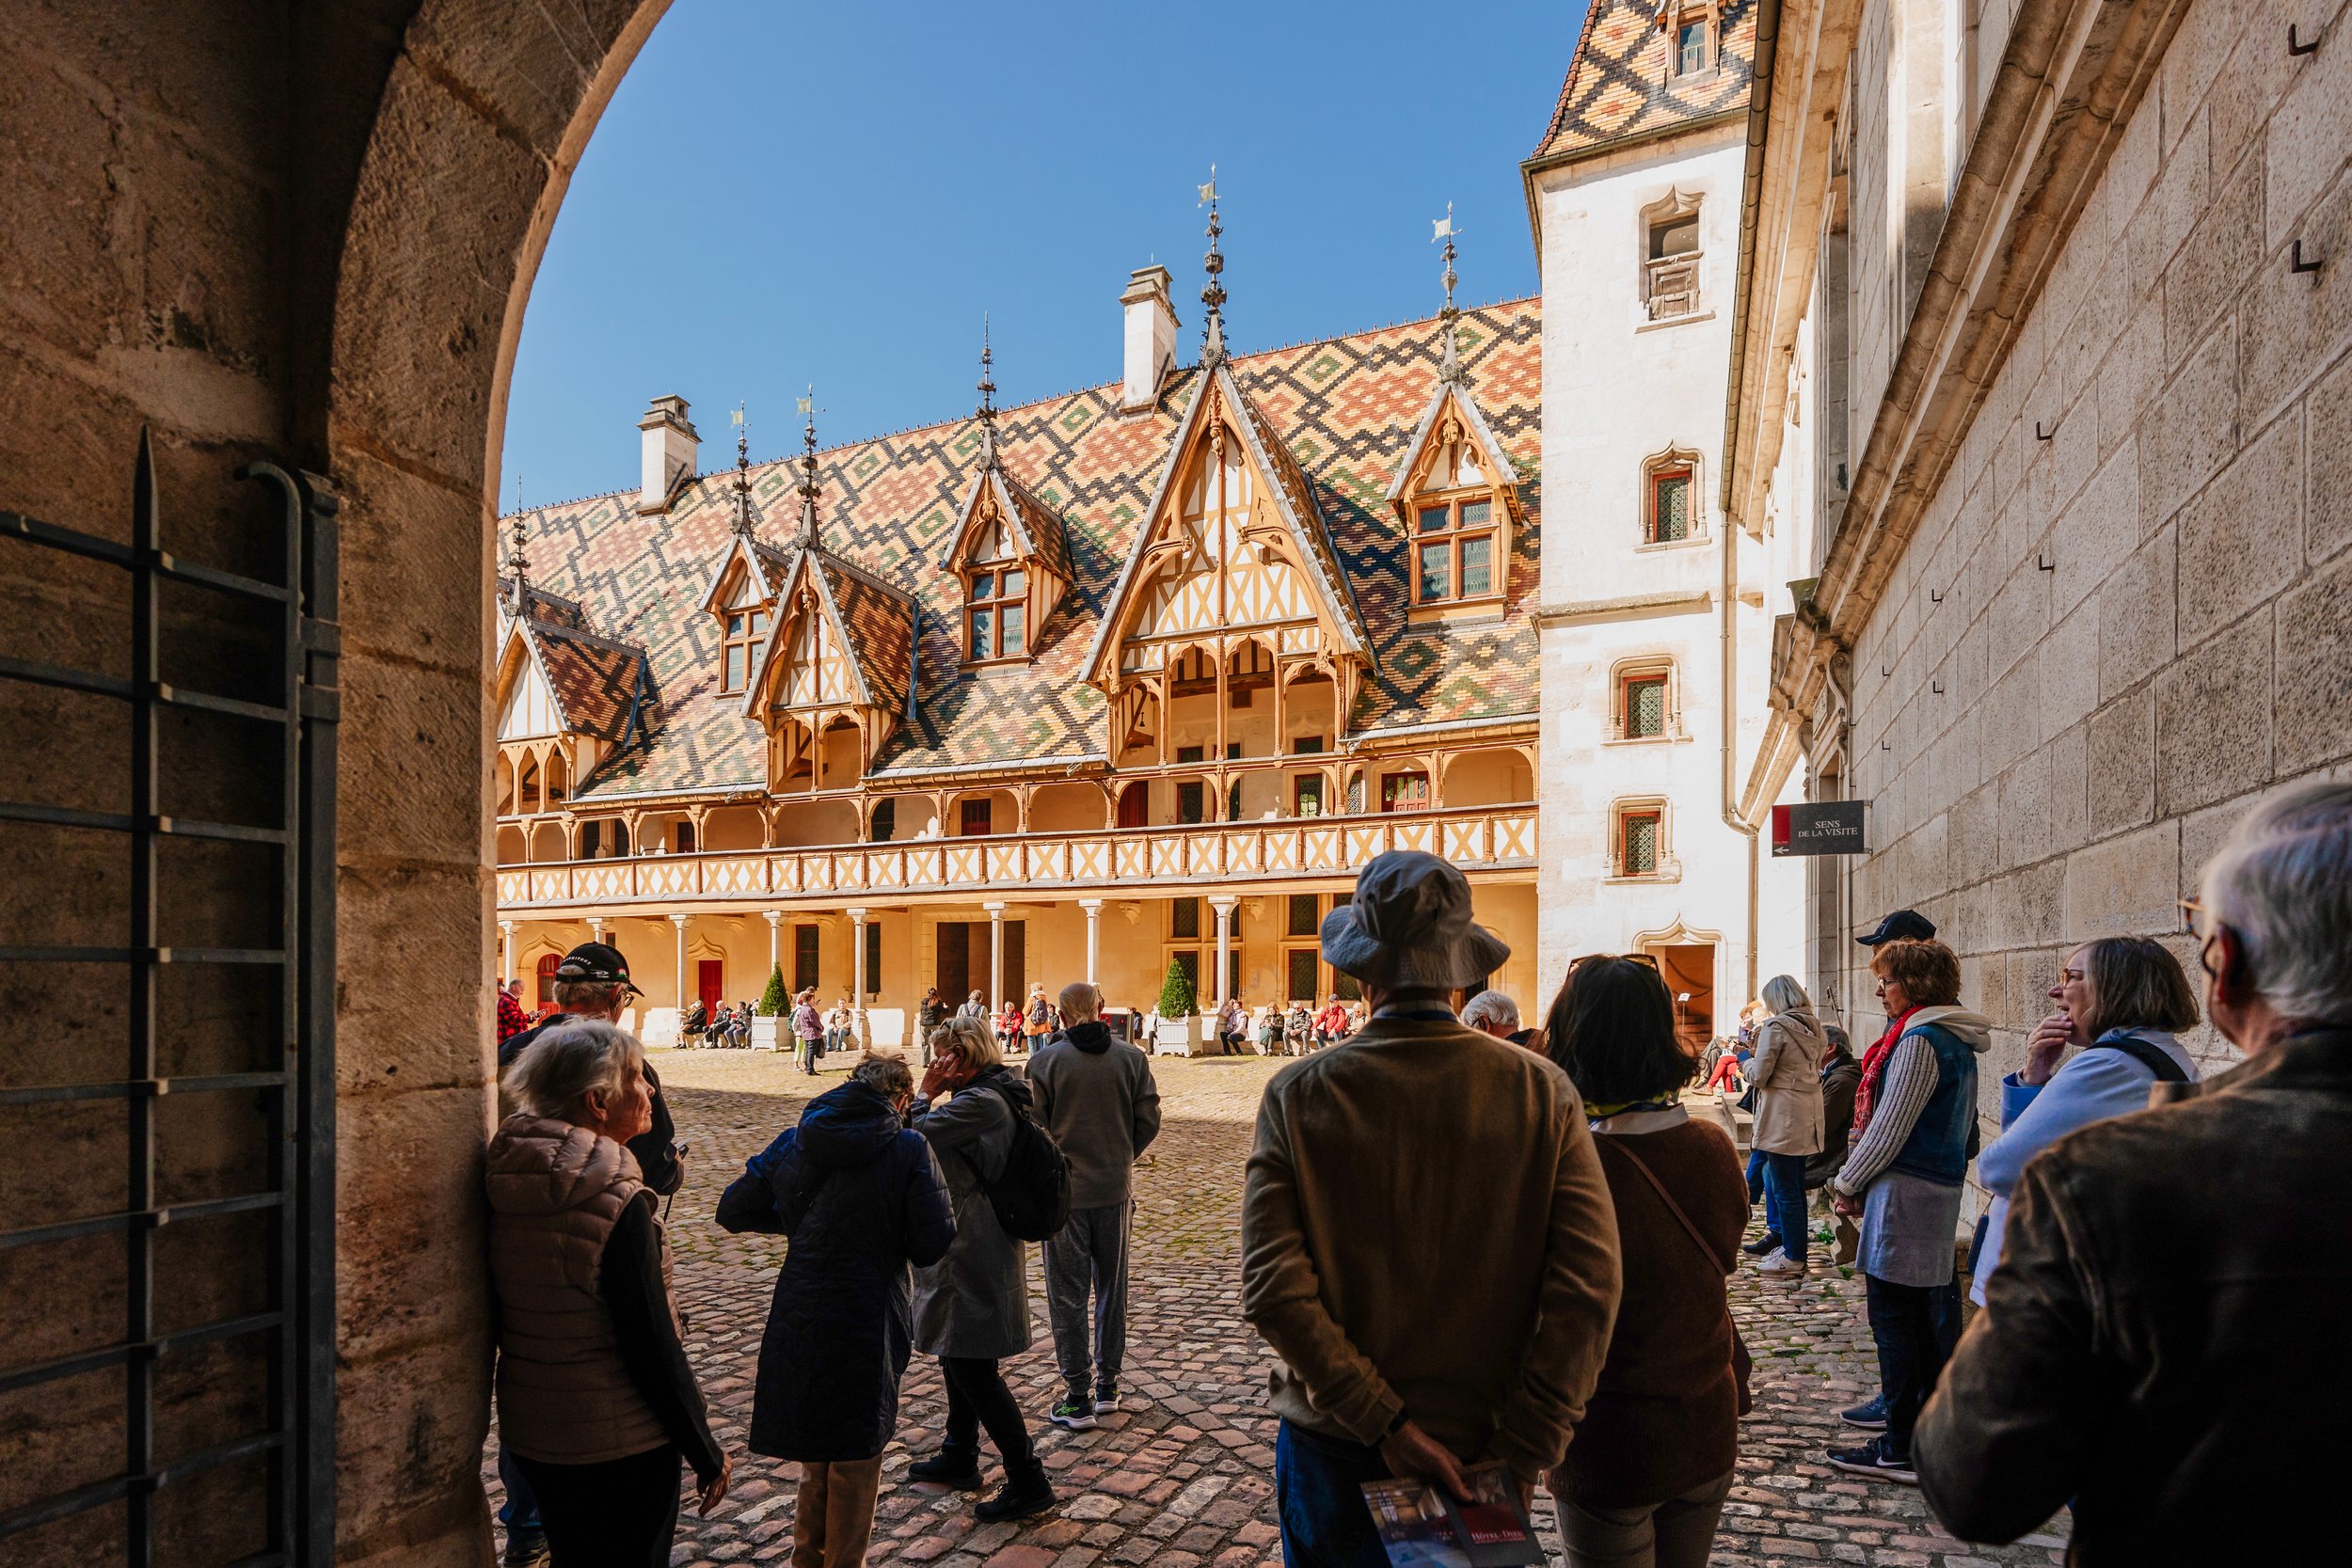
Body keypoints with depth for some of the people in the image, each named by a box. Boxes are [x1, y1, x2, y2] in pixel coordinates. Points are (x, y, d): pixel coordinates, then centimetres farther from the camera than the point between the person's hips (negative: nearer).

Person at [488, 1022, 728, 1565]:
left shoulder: (507, 1183, -3)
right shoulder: (617, 1201, -24)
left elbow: (499, 1316, 8)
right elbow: (653, 1346, -21)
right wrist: (707, 1453, -12)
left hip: (529, 1433, 7)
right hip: (620, 1446, -7)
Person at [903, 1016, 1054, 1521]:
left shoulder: (980, 1102, -24)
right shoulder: (993, 1095, 10)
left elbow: (915, 1137, -22)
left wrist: (927, 1094, -11)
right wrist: (936, 1096, 6)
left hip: (973, 1253, -11)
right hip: (971, 1247, 11)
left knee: (972, 1366, -4)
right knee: (956, 1354, 23)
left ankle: (1028, 1482, 4)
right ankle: (959, 1457, 39)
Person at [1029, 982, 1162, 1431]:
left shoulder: (1046, 1060, -11)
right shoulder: (1132, 1058, -4)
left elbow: (1034, 1127, -9)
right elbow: (1149, 1121, -1)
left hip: (1063, 1192, -3)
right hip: (1115, 1192, 3)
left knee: (1068, 1296, 7)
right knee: (1112, 1288, 16)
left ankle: (1078, 1397, 10)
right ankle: (1108, 1385, 25)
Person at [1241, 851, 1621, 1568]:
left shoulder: (1297, 1094, -12)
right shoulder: (1541, 1091, -10)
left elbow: (1273, 1289, -18)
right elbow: (1590, 1286, -15)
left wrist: (1384, 1424, -14)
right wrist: (1518, 1457, -11)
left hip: (1334, 1448, -1)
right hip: (1480, 1445, 1)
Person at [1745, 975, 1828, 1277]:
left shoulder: (1775, 1026, -15)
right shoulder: (1813, 1027, 10)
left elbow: (1759, 1075, -14)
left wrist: (1749, 1062, 7)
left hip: (1783, 1116, -9)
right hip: (1808, 1114, 9)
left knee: (1784, 1187, 0)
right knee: (1794, 1183, 18)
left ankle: (1794, 1255, 6)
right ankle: (1790, 1241, 26)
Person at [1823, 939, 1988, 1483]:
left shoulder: (1919, 1041, -17)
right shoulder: (1957, 1043, 13)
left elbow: (1889, 1127, -17)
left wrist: (1848, 1184, -5)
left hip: (1904, 1191, -10)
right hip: (1942, 1187, 10)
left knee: (1893, 1317, -3)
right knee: (1931, 1311, 17)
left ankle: (1902, 1449, 3)